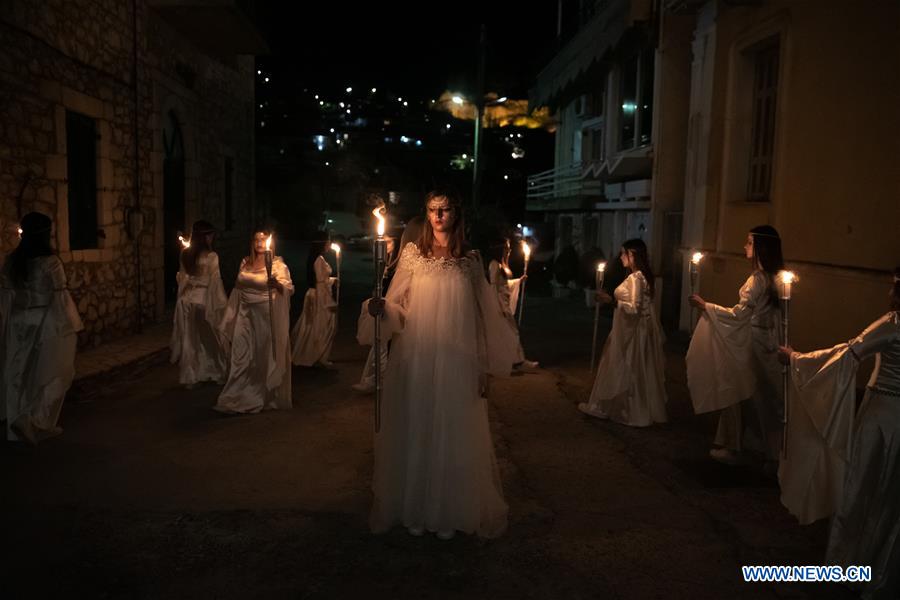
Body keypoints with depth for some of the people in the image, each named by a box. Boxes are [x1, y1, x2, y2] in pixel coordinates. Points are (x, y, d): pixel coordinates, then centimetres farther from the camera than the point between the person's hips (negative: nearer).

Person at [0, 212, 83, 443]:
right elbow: (59, 297, -14)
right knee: (51, 373, 7)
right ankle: (32, 421, -3)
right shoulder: (50, 262, -15)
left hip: (19, 323, 6)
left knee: (19, 373, 13)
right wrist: (73, 325, -6)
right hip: (46, 323, -6)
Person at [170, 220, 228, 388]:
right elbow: (214, 282, -14)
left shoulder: (185, 254, 1)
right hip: (204, 300, -5)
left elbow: (182, 278, 7)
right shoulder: (211, 256, -15)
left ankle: (189, 377, 19)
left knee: (189, 339, 12)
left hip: (187, 301, 5)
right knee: (210, 339, 11)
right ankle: (216, 373, 23)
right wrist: (222, 303, -6)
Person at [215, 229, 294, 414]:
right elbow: (238, 288, 16)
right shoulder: (245, 263, 11)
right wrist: (231, 316, 14)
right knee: (241, 357, 5)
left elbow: (289, 288, -17)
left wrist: (277, 284, -39)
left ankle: (265, 397, 17)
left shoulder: (277, 264, -4)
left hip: (266, 315, -4)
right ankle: (238, 398, 15)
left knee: (266, 356, 3)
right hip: (245, 314, 5)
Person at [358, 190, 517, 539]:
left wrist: (495, 358, 12)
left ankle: (448, 512, 23)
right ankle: (413, 509, 23)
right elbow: (397, 306, -1)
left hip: (456, 364, 1)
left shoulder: (470, 261, 6)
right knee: (415, 431, 7)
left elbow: (484, 314, 11)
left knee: (452, 434, 7)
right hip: (415, 359, -1)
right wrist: (380, 309, -22)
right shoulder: (412, 254, 3)